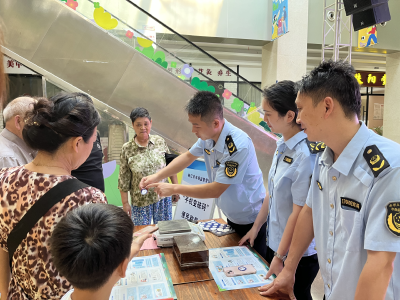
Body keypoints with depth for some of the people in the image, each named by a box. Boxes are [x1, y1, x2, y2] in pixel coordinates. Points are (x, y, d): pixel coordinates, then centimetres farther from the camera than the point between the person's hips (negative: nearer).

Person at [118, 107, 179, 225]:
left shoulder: (160, 142, -3)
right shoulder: (127, 149, -8)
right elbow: (124, 179, -2)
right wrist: (125, 203, -1)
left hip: (163, 197, 2)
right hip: (140, 201, -1)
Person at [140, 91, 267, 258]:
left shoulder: (238, 146, -34)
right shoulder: (208, 135, -11)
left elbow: (216, 190, -30)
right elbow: (189, 156, 6)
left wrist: (173, 189, -24)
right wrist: (157, 177, -4)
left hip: (251, 220, -7)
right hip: (231, 216, 7)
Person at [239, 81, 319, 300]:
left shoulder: (305, 155, -26)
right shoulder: (282, 145, -1)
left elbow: (299, 213, -23)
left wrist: (280, 256, -15)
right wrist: (256, 227, 12)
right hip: (274, 242, 7)